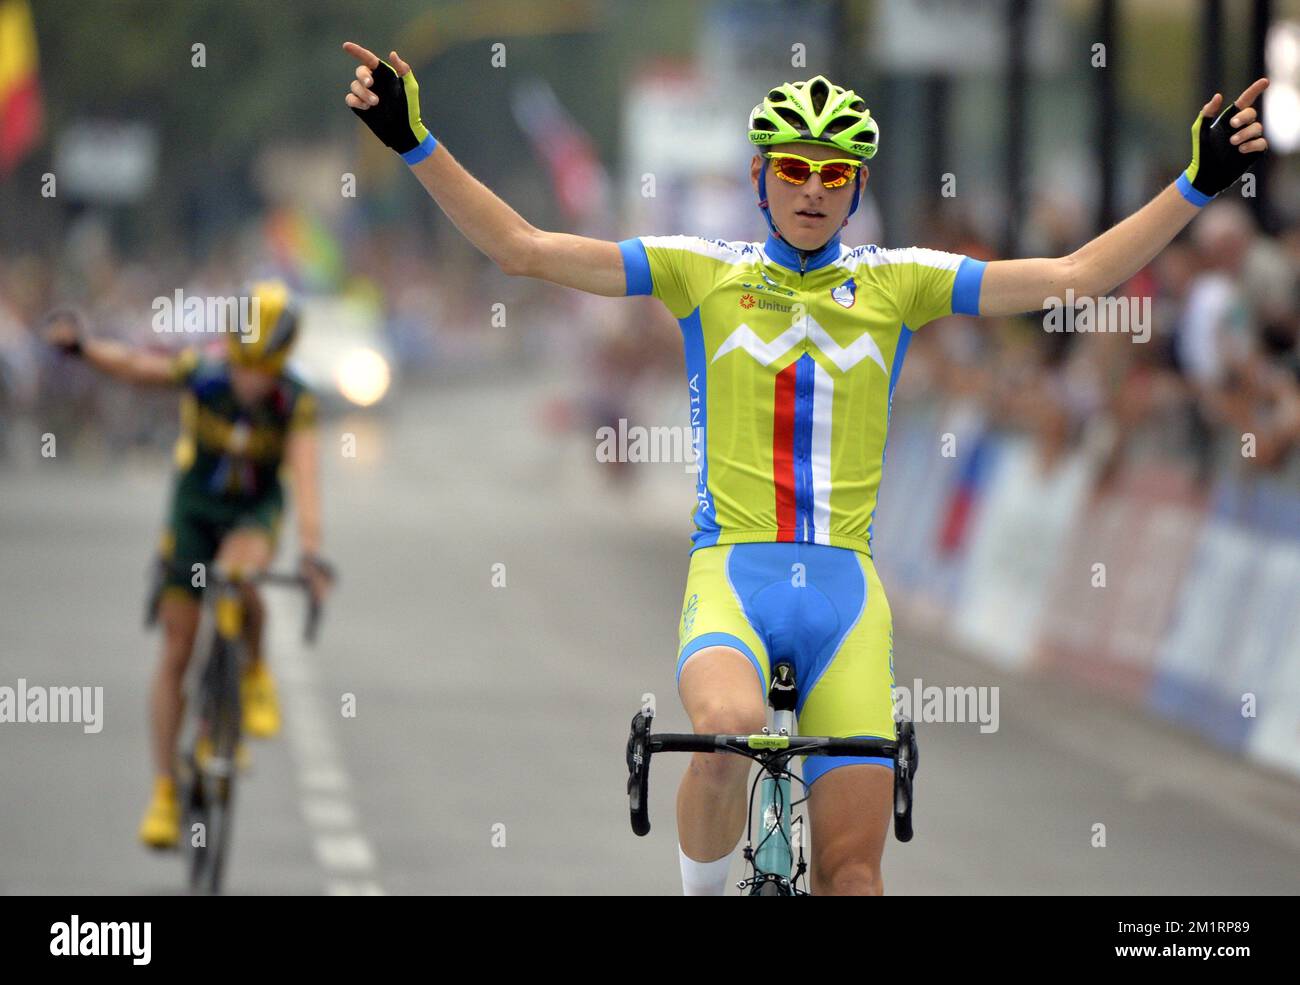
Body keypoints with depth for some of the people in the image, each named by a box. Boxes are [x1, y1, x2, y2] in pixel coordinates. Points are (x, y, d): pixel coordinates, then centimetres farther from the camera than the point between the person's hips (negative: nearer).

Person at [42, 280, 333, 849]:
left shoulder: (294, 403, -22)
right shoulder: (203, 376, -20)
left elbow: (305, 476, -30)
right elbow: (132, 365, -29)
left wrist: (311, 551, -43)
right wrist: (82, 346, -50)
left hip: (255, 511, -1)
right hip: (194, 508, 1)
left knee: (238, 581, -36)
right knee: (176, 650, -3)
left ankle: (255, 674, -4)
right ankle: (164, 791, 5)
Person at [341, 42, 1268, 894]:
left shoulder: (897, 282, 10)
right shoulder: (704, 271, 7)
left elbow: (1075, 275, 7)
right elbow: (524, 248, 3)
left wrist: (1198, 185, -1)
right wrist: (416, 142, -6)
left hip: (844, 586, 2)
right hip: (732, 573, -2)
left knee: (854, 862, -5)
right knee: (729, 729, -35)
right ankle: (703, 898, -9)